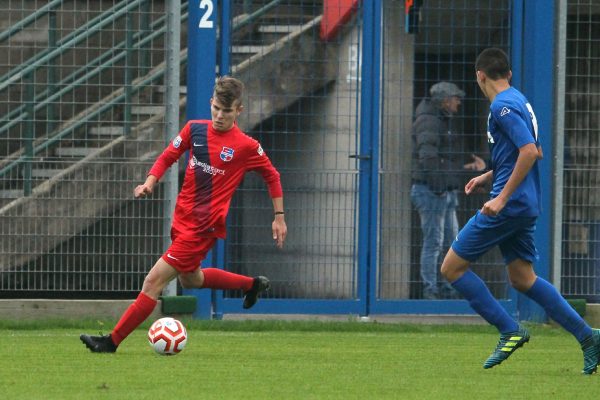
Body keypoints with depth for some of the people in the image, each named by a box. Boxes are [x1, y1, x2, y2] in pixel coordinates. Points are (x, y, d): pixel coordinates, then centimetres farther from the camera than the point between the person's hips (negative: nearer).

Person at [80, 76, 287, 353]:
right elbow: (168, 156, 12)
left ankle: (112, 341, -9)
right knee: (189, 278, 29)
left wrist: (279, 216, 6)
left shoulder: (246, 147, -10)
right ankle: (252, 285, 48)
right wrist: (150, 181, -6)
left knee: (154, 281, -12)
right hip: (183, 217, 7)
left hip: (205, 225, -7)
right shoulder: (195, 129, 1)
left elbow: (272, 176, 4)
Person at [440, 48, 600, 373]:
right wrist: (488, 177, 24)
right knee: (521, 278, 14)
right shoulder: (518, 101, 16)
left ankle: (510, 331, -4)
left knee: (452, 267, -3)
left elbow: (530, 151, -24)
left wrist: (502, 197, -24)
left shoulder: (503, 106, -14)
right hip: (526, 206, 10)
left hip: (508, 206, -10)